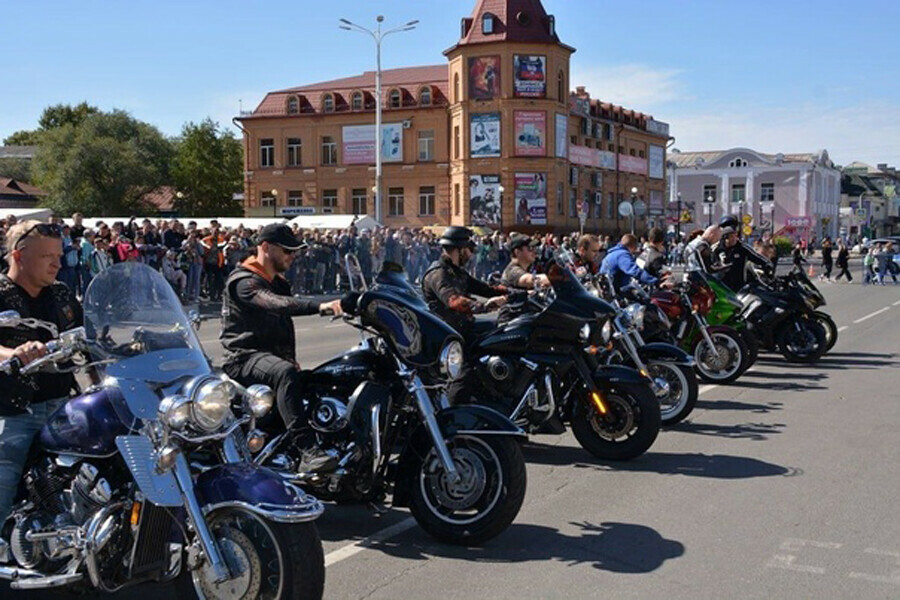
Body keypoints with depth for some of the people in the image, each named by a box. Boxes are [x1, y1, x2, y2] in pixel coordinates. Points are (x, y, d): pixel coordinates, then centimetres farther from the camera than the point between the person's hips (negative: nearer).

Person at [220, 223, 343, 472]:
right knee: (286, 374, -37)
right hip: (245, 356, -10)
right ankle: (307, 451, -46)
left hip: (272, 355, 10)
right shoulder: (243, 281, -10)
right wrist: (319, 306, -44)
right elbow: (277, 304, -30)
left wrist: (290, 358, 10)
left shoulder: (279, 282, 21)